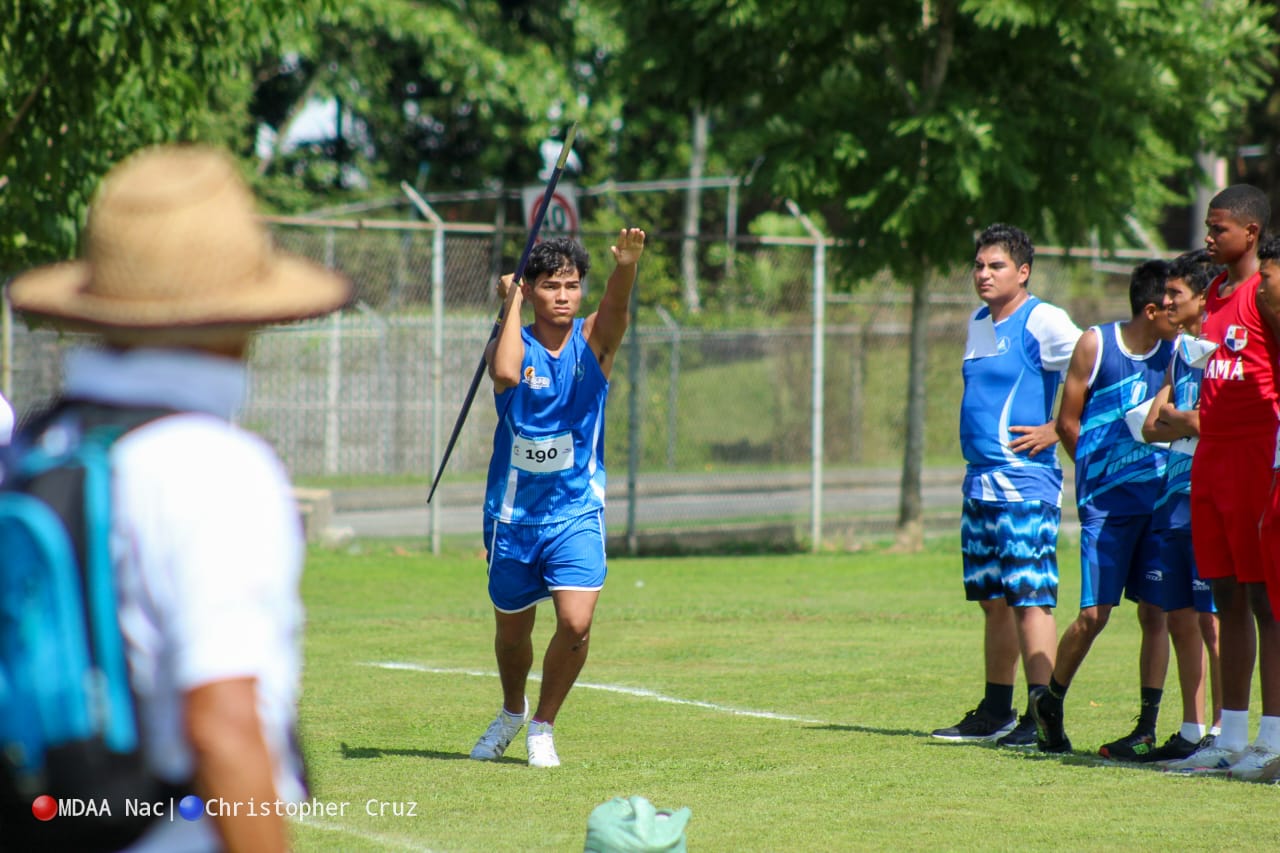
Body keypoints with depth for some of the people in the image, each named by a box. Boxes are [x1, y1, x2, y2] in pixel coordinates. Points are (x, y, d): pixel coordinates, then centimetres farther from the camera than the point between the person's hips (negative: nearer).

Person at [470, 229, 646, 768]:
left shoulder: (593, 340, -3)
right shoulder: (513, 344, -6)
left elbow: (616, 308, -26)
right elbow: (506, 372, -31)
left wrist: (626, 266, -48)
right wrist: (512, 304, -17)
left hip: (576, 511, 0)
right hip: (512, 513, 0)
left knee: (576, 622, -18)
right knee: (512, 629, 15)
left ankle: (542, 726, 5)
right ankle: (511, 713, 45)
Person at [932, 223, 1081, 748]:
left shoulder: (1043, 322, -9)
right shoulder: (978, 323, 16)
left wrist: (1054, 431, -14)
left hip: (1026, 483, -8)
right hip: (981, 482, 8)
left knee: (1030, 598, -10)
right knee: (993, 600, 13)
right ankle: (996, 713, 20)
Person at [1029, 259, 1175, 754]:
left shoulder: (1175, 351, 5)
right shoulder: (1096, 345, -4)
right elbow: (1068, 423, 2)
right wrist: (1099, 471, 4)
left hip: (1157, 497, 3)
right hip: (1105, 502, -3)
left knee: (1155, 612, 1)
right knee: (1095, 614, -5)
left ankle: (1148, 727, 5)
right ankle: (1050, 702, 17)